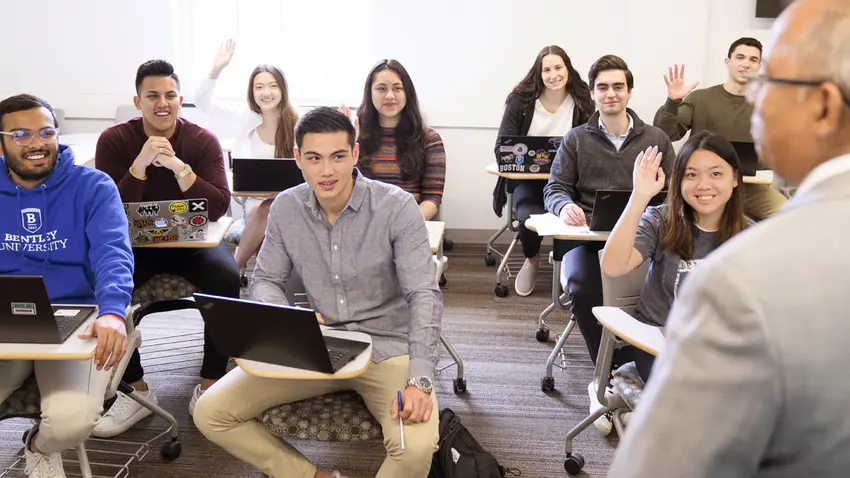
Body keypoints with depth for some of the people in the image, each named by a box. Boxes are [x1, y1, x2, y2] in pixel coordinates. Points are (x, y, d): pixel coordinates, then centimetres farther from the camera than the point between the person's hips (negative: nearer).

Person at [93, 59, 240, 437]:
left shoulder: (203, 140, -9)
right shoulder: (114, 140, -8)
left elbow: (219, 207, -20)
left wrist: (178, 166, -32)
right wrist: (141, 163, -30)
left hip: (192, 240, 0)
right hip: (135, 242, 1)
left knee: (228, 280, -30)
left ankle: (210, 384, -14)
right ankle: (135, 389, -11)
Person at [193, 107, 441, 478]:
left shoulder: (397, 207, -15)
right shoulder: (285, 208, -3)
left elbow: (424, 296, -17)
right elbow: (266, 281, 7)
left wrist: (420, 380, -29)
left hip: (386, 348, -4)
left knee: (416, 448, -33)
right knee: (210, 413, -9)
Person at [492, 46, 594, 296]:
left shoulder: (582, 102, 0)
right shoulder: (521, 100, -1)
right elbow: (502, 149, -6)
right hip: (528, 178, 0)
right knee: (528, 219, -28)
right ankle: (532, 261, 12)